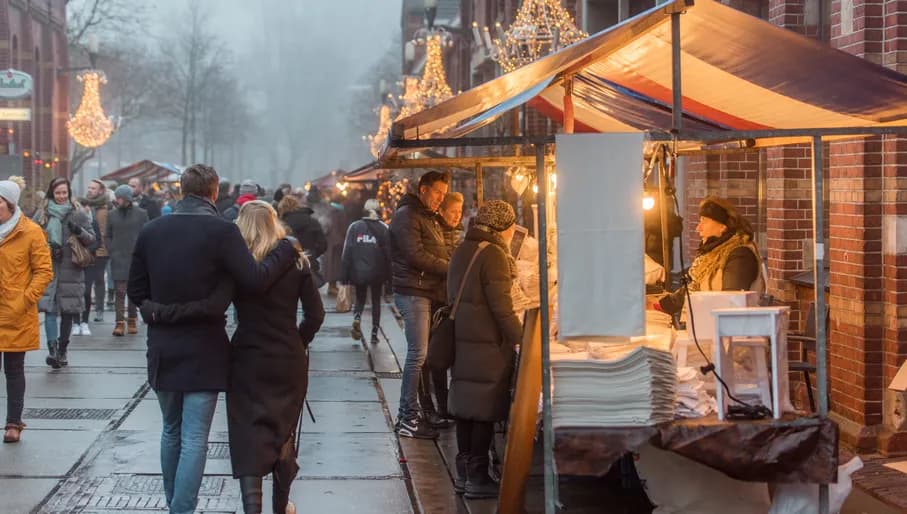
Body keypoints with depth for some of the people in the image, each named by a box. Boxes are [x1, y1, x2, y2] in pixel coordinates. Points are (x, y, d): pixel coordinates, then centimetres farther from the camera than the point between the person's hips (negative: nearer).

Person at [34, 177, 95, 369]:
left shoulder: (78, 213, 6)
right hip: (48, 268, -1)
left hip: (71, 269, 1)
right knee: (50, 309, -12)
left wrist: (80, 231, -14)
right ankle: (52, 348, -18)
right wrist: (47, 246, -10)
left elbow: (91, 239, 7)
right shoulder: (42, 213, 6)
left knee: (68, 311, 5)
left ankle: (63, 349, 17)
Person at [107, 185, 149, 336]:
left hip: (137, 259, -1)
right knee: (120, 291, -7)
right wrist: (112, 250, 0)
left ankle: (132, 320, 20)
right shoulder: (113, 215, 6)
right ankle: (120, 322, -9)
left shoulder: (141, 214, 0)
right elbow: (108, 236, 13)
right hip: (118, 260, 1)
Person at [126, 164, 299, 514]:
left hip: (162, 350, 5)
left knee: (171, 432, 19)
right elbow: (255, 280, -19)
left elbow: (136, 292, 5)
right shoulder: (221, 231, -14)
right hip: (202, 351, -5)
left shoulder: (151, 231, 1)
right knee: (194, 440, -2)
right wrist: (288, 248, -6)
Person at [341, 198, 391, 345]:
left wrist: (344, 276, 1)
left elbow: (347, 252, -3)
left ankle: (357, 318, -12)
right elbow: (388, 252, -5)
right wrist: (388, 274, 2)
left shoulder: (354, 227, -3)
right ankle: (374, 334, 14)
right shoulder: (383, 228, -5)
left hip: (358, 272, 0)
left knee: (360, 298, 18)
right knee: (376, 301, 15)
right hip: (377, 272, 0)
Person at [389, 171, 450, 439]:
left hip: (428, 292, 9)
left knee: (419, 354, 10)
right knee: (418, 354, -10)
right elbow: (416, 256, -18)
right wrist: (451, 268, -15)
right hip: (413, 293, -9)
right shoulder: (407, 216, -9)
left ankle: (409, 411, 16)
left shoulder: (429, 218, 23)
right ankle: (408, 418, -7)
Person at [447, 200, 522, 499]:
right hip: (487, 342, -9)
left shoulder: (462, 251, 14)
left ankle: (463, 473, 16)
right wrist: (520, 339, -13)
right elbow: (502, 306, -18)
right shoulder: (493, 254, -14)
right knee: (485, 409, -3)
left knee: (466, 406, 12)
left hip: (462, 339, 9)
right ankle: (477, 478, 0)